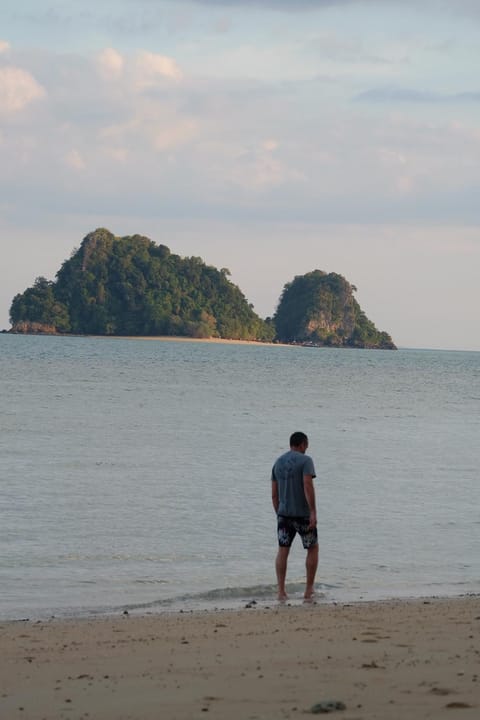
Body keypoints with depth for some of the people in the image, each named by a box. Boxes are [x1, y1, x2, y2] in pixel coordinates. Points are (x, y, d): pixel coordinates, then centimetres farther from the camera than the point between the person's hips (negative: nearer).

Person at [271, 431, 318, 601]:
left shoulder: (278, 463, 10)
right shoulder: (305, 460, -9)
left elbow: (274, 494, 11)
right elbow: (308, 486, -21)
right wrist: (313, 512, -22)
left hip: (284, 513, 5)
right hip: (303, 514, -5)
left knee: (282, 551, 6)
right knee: (313, 548, 12)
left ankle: (281, 591, -3)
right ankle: (309, 590, 12)